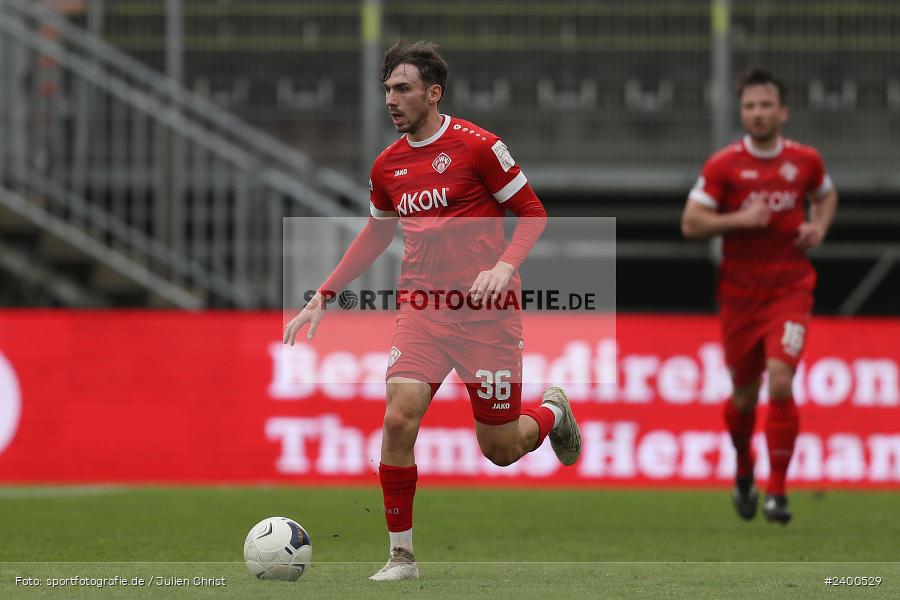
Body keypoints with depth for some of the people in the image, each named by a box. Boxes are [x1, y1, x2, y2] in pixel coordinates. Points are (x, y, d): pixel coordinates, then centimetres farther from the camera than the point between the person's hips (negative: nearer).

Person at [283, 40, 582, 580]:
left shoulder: (476, 145, -8)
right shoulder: (388, 166, 8)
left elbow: (532, 213, -3)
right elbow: (375, 235, 23)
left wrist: (504, 266, -20)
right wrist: (323, 298, 18)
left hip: (486, 311, -4)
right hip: (423, 308, 4)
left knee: (500, 449, 2)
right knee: (399, 417, -18)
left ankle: (553, 412, 39)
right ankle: (401, 555, -7)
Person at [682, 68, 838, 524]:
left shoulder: (805, 161, 1)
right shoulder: (723, 165, -5)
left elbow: (826, 195, 22)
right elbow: (690, 223, -5)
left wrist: (819, 226, 1)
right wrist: (739, 220, -19)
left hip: (791, 292, 0)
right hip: (739, 294, 0)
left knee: (780, 381, -19)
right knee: (745, 395, 10)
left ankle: (777, 491, -10)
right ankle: (743, 474, 40)